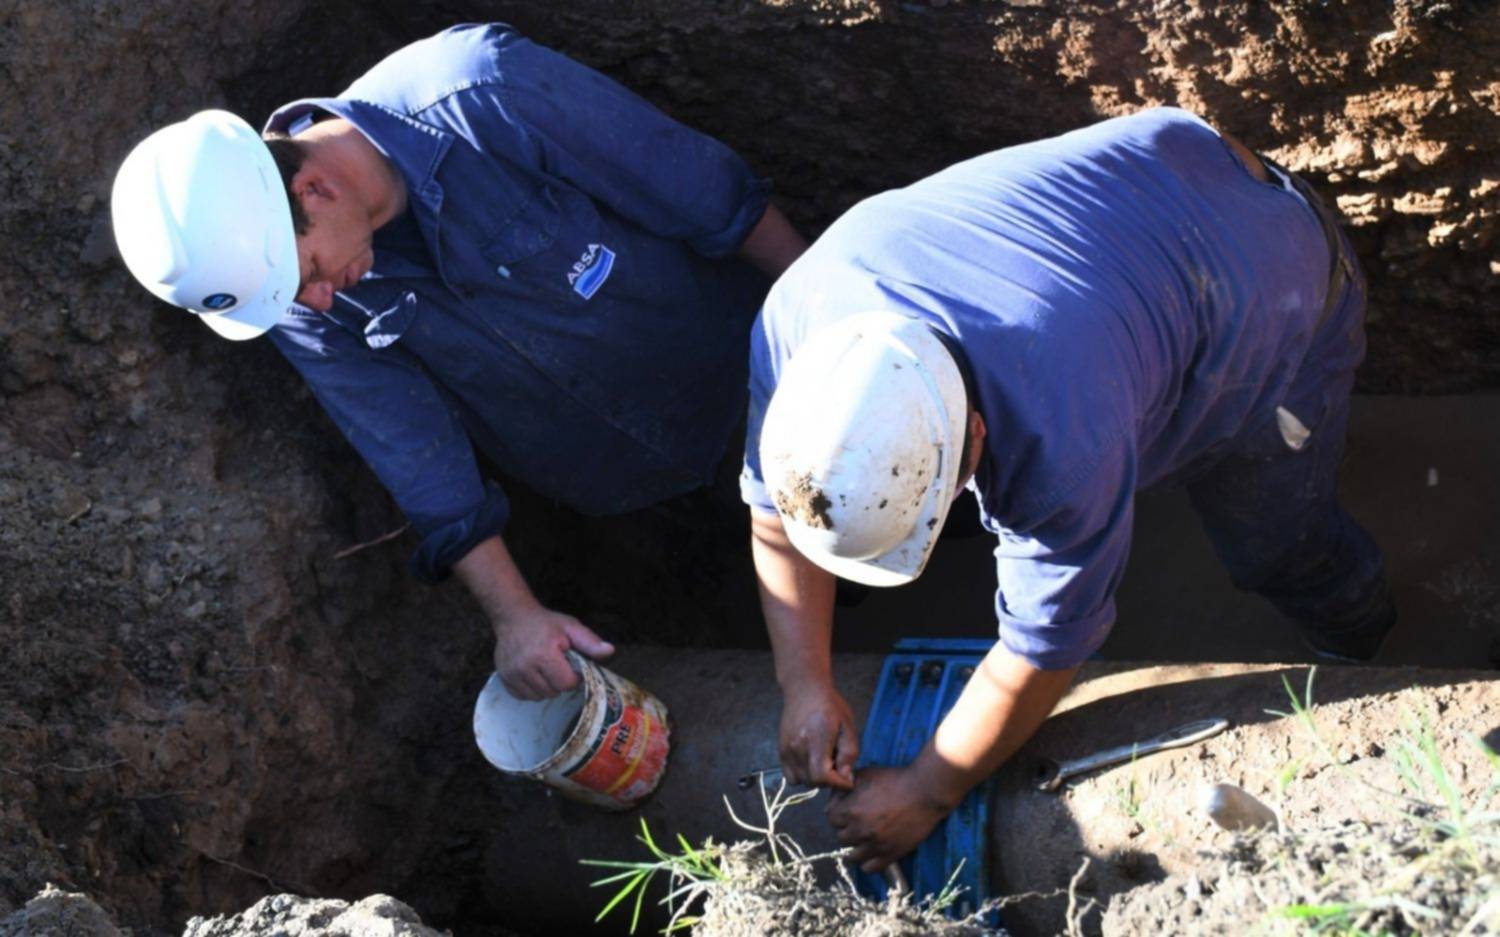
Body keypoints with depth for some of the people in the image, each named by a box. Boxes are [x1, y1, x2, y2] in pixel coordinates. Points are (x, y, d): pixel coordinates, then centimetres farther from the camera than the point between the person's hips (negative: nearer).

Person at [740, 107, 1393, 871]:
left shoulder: (1063, 445, -47)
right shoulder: (796, 314, -31)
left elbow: (1046, 648, -31)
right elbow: (777, 513, -14)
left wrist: (928, 792, -19)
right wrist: (805, 688, -15)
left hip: (1275, 284, -5)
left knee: (1274, 548, 9)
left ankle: (1357, 641, 41)